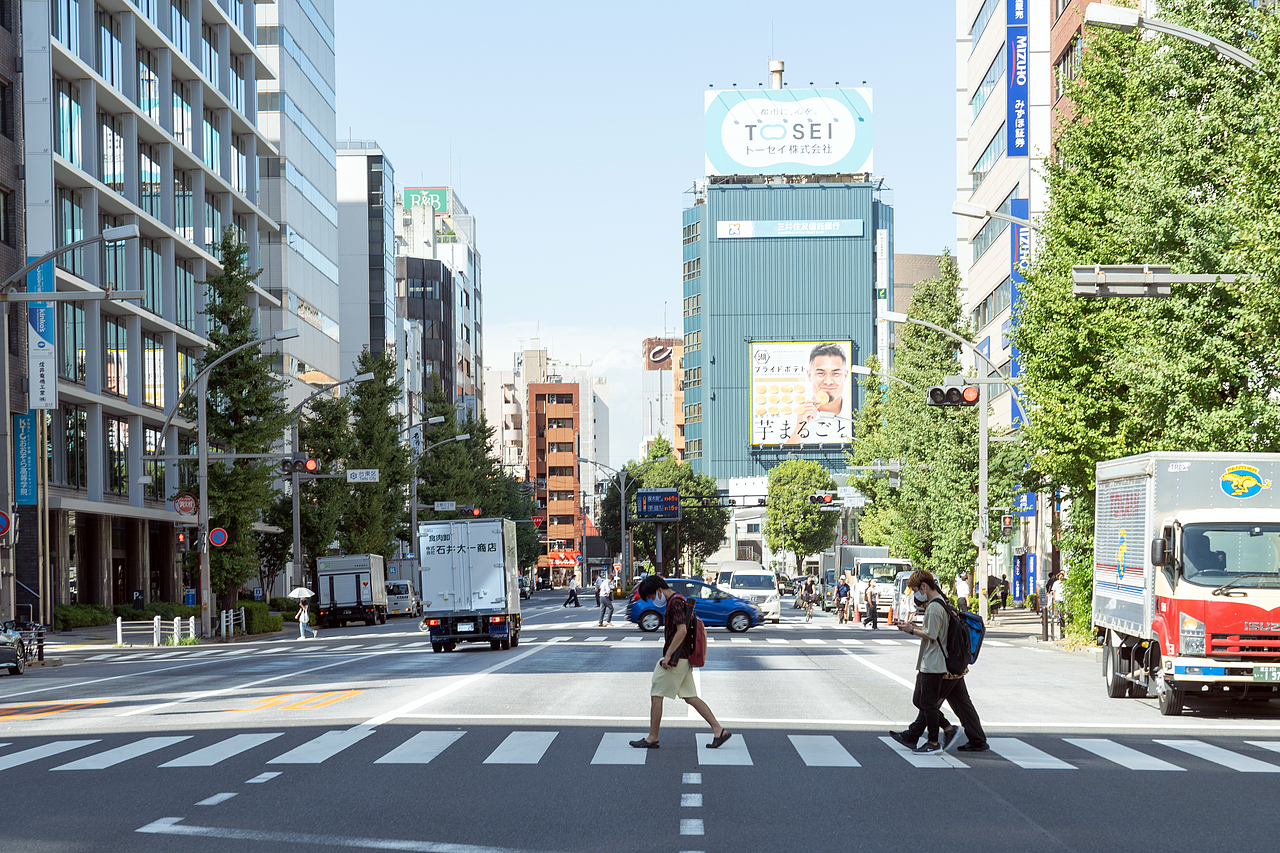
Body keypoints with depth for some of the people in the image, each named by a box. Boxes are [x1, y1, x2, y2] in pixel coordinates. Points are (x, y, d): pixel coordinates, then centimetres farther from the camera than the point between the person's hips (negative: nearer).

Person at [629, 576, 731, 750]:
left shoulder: (675, 603, -15)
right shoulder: (678, 602, 17)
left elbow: (681, 631, -25)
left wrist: (668, 655, -23)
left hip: (675, 659, -10)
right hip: (684, 660, 10)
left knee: (656, 696, -2)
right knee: (691, 697, 8)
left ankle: (652, 738, 4)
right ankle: (719, 730, 3)